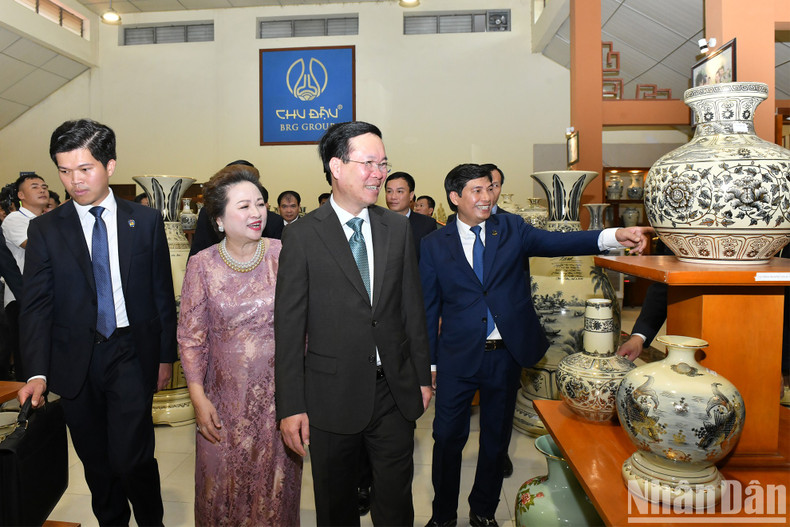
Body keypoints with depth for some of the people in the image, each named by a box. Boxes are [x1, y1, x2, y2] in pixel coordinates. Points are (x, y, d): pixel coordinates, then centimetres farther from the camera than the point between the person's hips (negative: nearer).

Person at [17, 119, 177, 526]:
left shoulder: (146, 221, 1)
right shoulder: (45, 229, 2)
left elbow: (162, 292, 3)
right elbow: (36, 304, -1)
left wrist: (166, 355, 4)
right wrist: (37, 372, -12)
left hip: (131, 354, -2)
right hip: (75, 360, 2)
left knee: (131, 457, -6)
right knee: (96, 461, 13)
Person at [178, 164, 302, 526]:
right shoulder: (202, 265, -6)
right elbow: (191, 336, -1)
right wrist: (199, 399, -4)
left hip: (279, 394, 0)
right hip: (225, 398, 1)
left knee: (275, 482, 16)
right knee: (223, 484, 16)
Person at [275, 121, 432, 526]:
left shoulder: (398, 227, 3)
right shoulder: (301, 236, -8)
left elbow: (412, 307, 7)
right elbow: (288, 326, -8)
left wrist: (422, 377, 8)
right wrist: (291, 406, -9)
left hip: (396, 392, 3)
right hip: (333, 396, -2)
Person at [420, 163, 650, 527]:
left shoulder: (511, 228, 2)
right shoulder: (435, 244, -1)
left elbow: (555, 242, -14)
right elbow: (428, 308, 1)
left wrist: (613, 236, -31)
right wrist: (428, 362, 0)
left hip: (506, 355, 2)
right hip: (458, 358, -1)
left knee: (496, 437, 16)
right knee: (448, 437, 8)